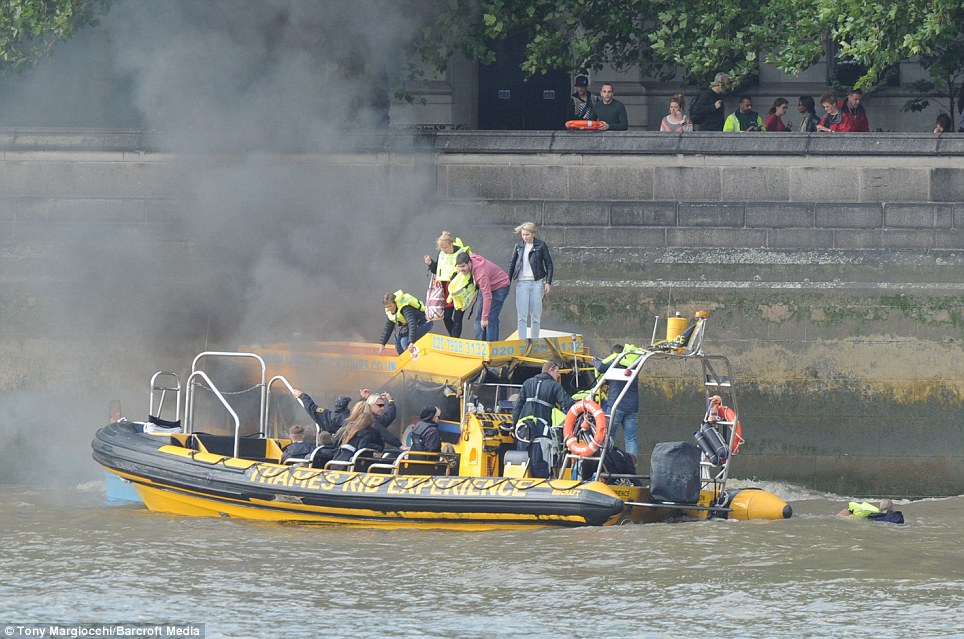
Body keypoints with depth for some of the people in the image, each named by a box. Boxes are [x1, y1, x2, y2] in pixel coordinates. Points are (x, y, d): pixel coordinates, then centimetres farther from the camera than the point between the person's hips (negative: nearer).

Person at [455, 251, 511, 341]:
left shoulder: (481, 272, -38)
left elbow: (487, 297, -37)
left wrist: (485, 318, -36)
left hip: (500, 287, -9)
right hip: (488, 286, 9)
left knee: (491, 318, -17)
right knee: (479, 318, 5)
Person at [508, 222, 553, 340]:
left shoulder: (541, 246, -1)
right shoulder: (519, 246, 8)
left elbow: (549, 264, 1)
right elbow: (512, 264, 15)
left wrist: (548, 282, -6)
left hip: (537, 283, -2)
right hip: (522, 283, 2)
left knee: (536, 315, 2)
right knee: (522, 315, -5)